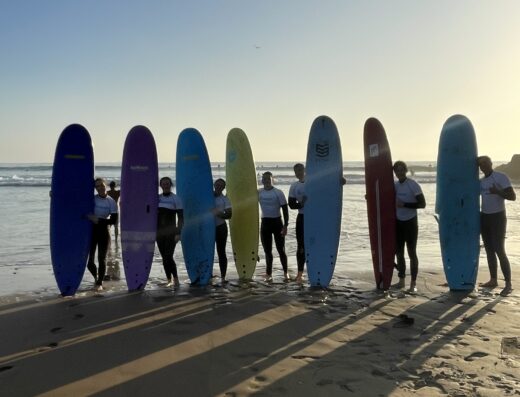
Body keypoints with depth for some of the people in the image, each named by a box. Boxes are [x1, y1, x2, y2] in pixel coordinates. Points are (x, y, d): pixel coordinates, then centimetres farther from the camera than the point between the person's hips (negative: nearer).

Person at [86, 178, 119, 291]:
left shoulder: (111, 202, -5)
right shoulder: (91, 199, 1)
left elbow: (114, 220, -9)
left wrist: (99, 220, -17)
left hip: (104, 231, -2)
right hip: (91, 230, 2)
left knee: (102, 258, 1)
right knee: (89, 259, 3)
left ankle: (99, 283, 17)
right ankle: (96, 277, 31)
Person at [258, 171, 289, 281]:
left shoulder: (278, 192, -7)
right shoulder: (259, 192, 2)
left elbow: (285, 209, -7)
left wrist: (285, 225, -12)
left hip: (277, 222, -3)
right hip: (265, 222, 3)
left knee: (281, 249, 3)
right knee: (267, 250, 9)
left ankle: (285, 272, 15)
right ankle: (269, 274, 17)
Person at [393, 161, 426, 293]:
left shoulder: (413, 185, -11)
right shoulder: (394, 185, 6)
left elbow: (422, 204, -14)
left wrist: (405, 204, -22)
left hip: (410, 223, -6)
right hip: (398, 223, 6)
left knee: (412, 253, -2)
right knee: (399, 252, 10)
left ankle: (413, 283, 6)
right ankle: (401, 279, 22)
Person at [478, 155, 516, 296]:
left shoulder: (501, 177, -10)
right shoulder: (481, 181, 11)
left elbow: (513, 196, -17)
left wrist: (498, 192, -33)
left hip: (498, 217, -7)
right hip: (484, 217, 7)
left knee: (499, 250, -11)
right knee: (489, 250, 8)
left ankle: (508, 284, -6)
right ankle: (493, 280, 15)